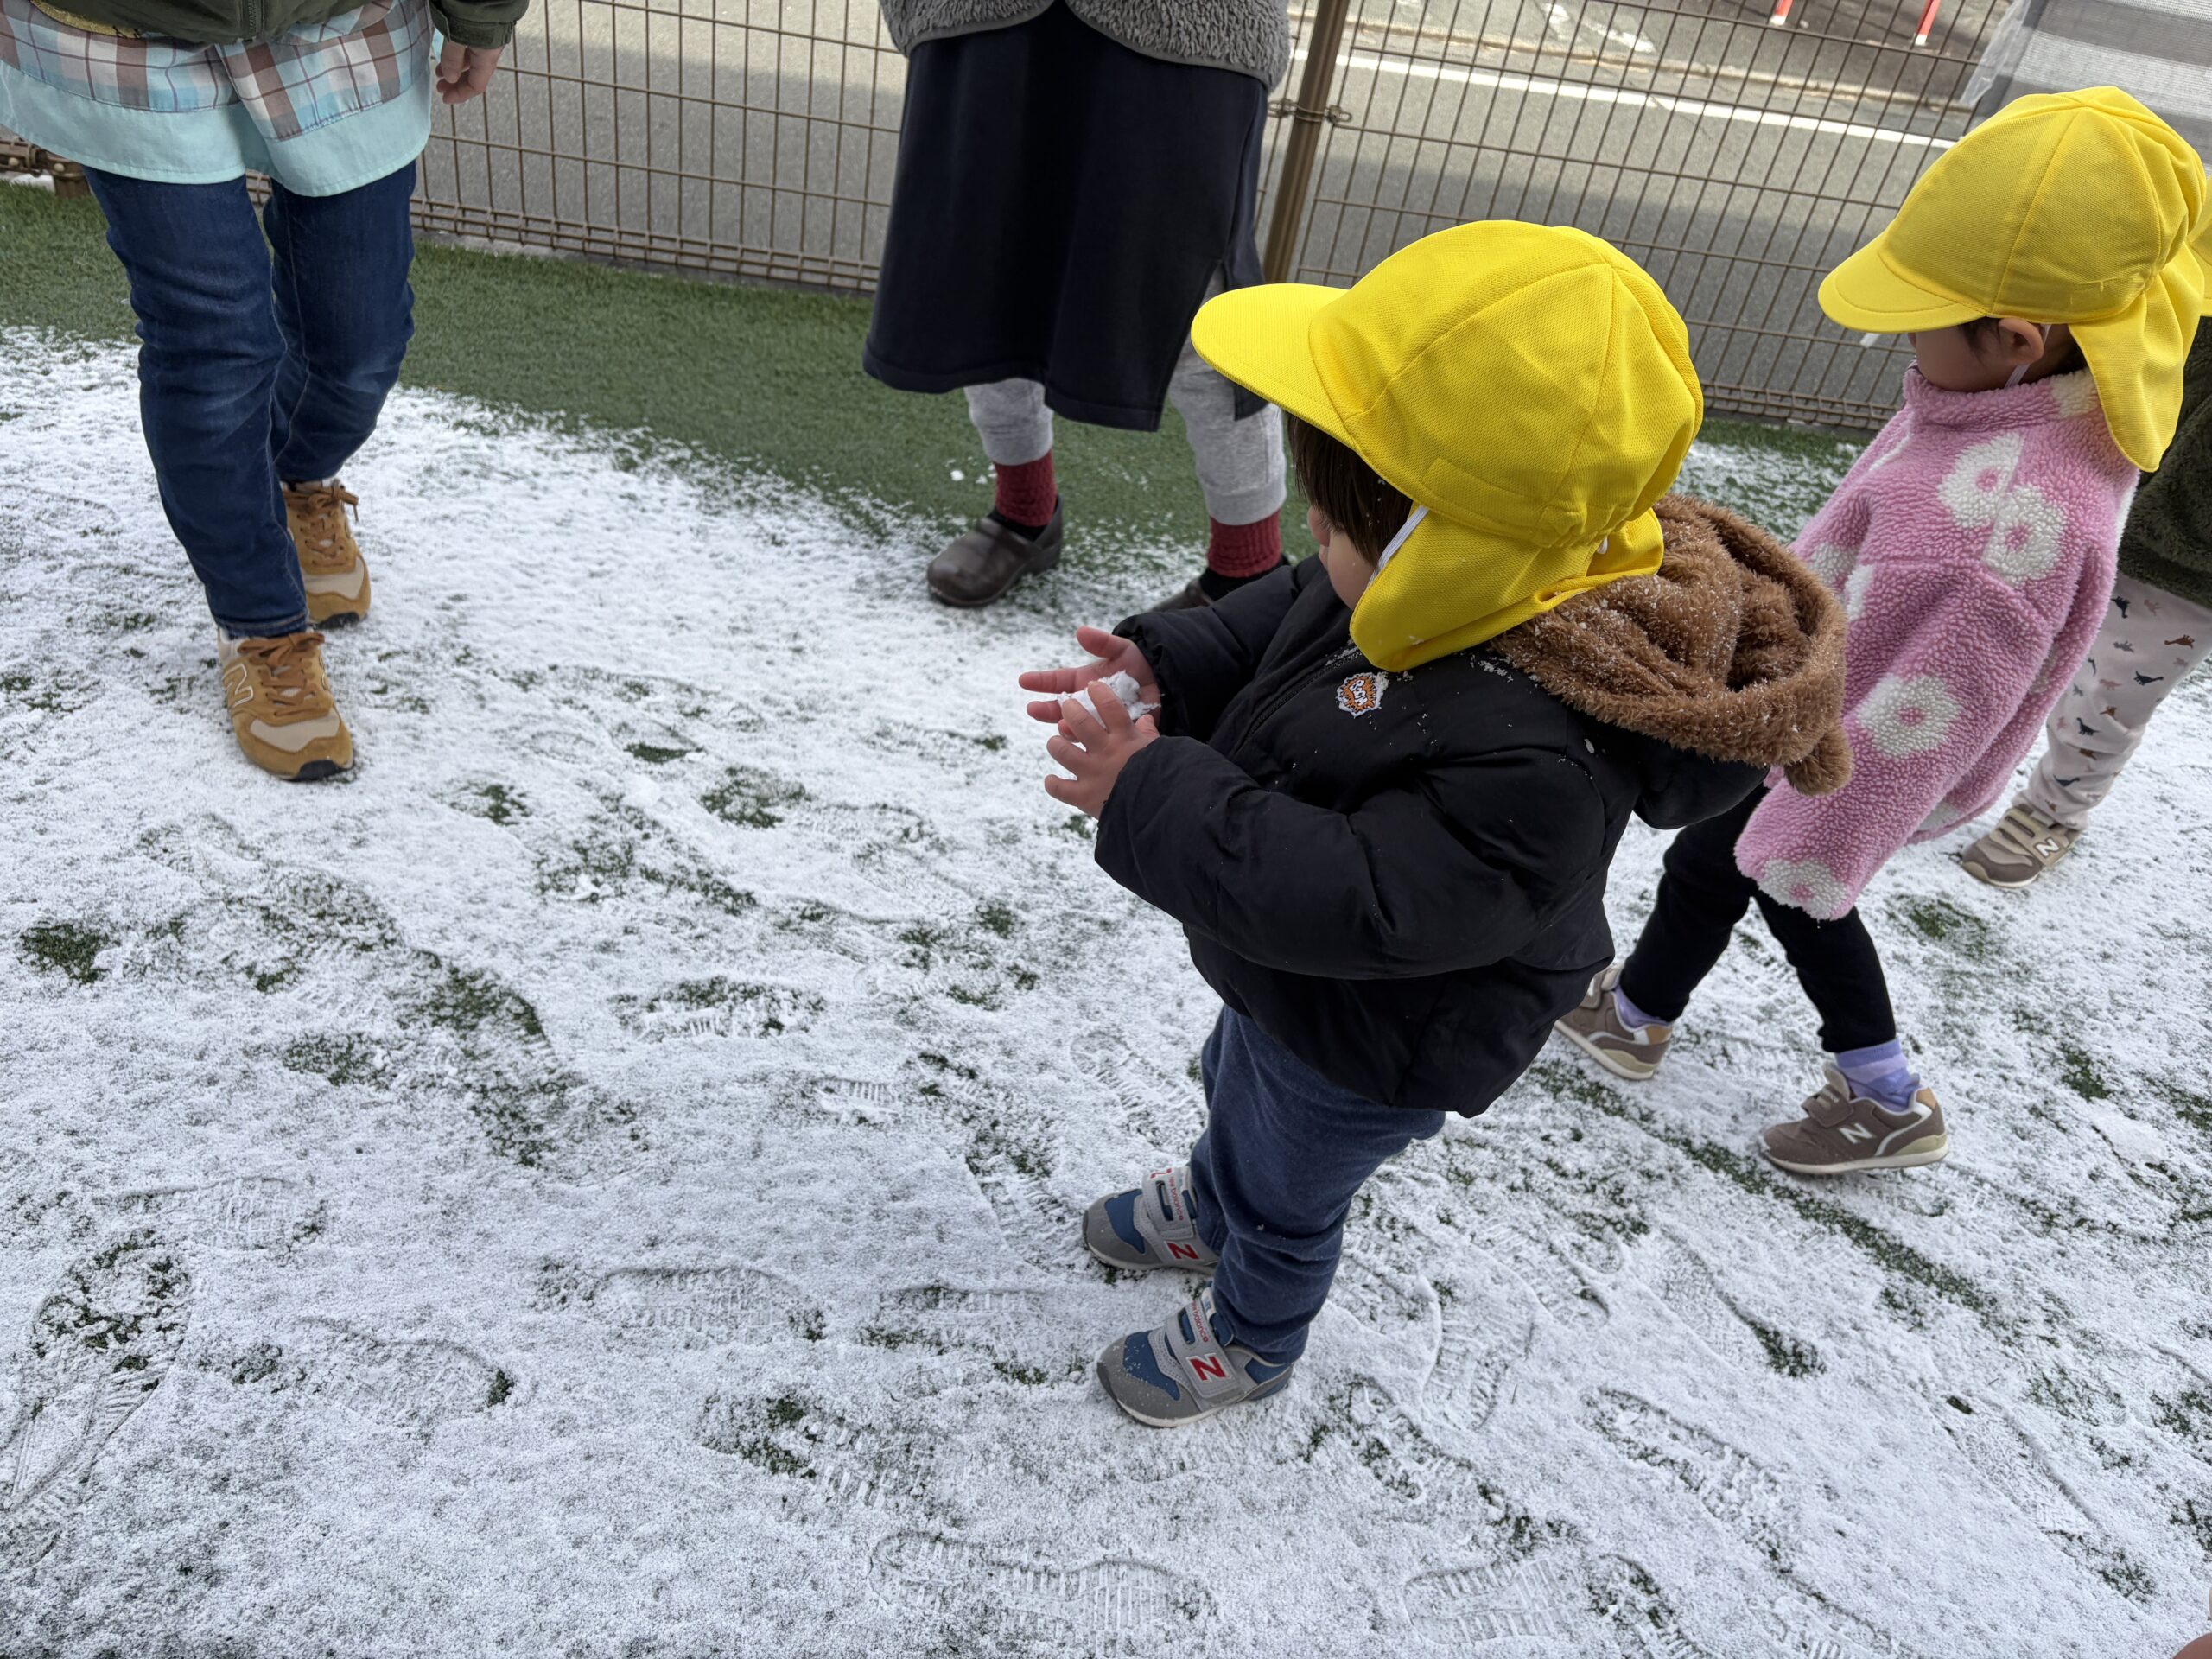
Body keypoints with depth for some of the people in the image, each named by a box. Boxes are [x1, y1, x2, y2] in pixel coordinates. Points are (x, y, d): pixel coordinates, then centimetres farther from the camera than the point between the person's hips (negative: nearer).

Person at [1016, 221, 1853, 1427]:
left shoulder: (1528, 754, -45)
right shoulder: (1483, 581, -16)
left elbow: (1357, 900, -43)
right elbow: (1283, 621, 0)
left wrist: (1152, 799, -40)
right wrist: (1165, 667, -15)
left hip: (1368, 1049, -8)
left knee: (1282, 1195, 23)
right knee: (1235, 1087, 36)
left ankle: (1248, 1339, 56)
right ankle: (1208, 1212, 69)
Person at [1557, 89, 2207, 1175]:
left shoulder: (2008, 517, -42)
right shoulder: (2053, 406, -12)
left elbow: (1910, 725, -32)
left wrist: (1804, 842, -19)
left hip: (1834, 757, -8)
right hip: (1818, 708, 8)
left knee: (1709, 866, 17)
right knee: (1792, 888, 25)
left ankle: (1632, 1018, 48)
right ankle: (1884, 1095, 43)